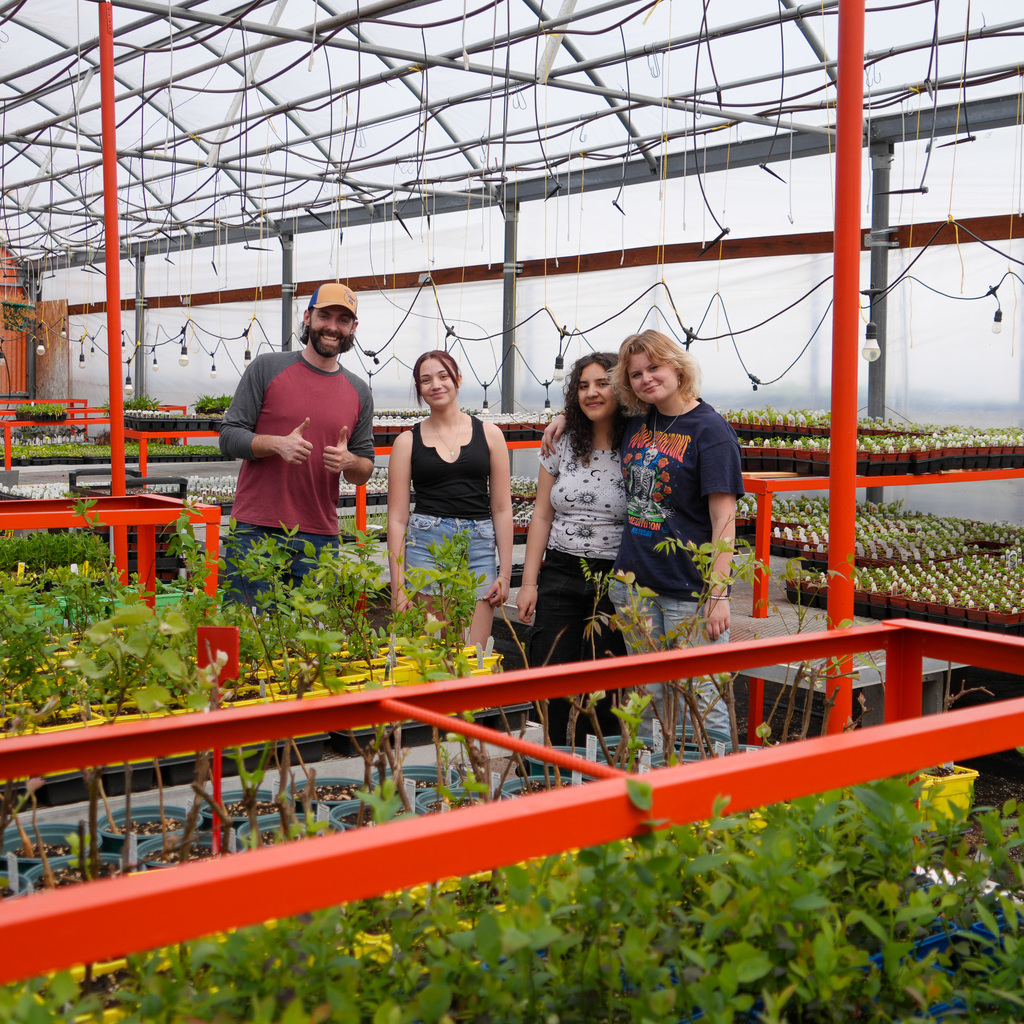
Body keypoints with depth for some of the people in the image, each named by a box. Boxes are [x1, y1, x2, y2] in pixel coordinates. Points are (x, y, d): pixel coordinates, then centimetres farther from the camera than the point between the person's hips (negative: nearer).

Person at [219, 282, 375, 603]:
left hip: (320, 539, 3)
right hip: (256, 532, -3)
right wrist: (277, 444, -18)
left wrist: (348, 461, -7)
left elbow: (366, 467, 16)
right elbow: (229, 436, 0)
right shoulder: (267, 368, 2)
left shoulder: (359, 392, 11)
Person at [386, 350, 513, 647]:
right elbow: (397, 517, 6)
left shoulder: (489, 434, 9)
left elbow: (501, 509, 10)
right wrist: (397, 584, -2)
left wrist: (505, 573, 4)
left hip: (479, 548, 1)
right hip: (424, 546, 0)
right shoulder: (408, 441, 7)